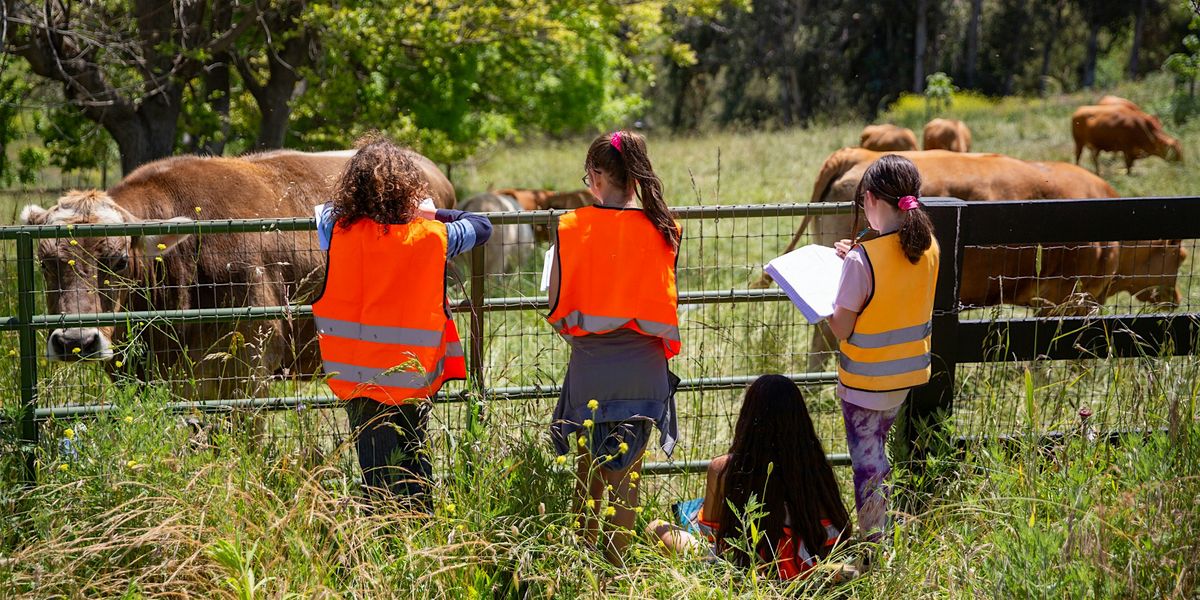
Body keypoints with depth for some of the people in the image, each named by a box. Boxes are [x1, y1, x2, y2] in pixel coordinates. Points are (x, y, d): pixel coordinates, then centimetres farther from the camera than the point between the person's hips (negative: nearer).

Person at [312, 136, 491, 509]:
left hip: (359, 376, -1)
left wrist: (367, 209, 16)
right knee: (414, 454, 18)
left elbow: (322, 211, 14)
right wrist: (430, 214, 12)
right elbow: (482, 226, 9)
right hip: (415, 376, 1)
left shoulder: (339, 230, -10)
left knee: (378, 468, 6)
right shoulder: (432, 236, -9)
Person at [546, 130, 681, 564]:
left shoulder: (572, 227, -8)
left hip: (591, 367, -1)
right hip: (644, 369, 1)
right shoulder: (662, 230, -3)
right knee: (627, 475, 9)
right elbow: (664, 302, 4)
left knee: (588, 475, 12)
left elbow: (558, 306, -4)